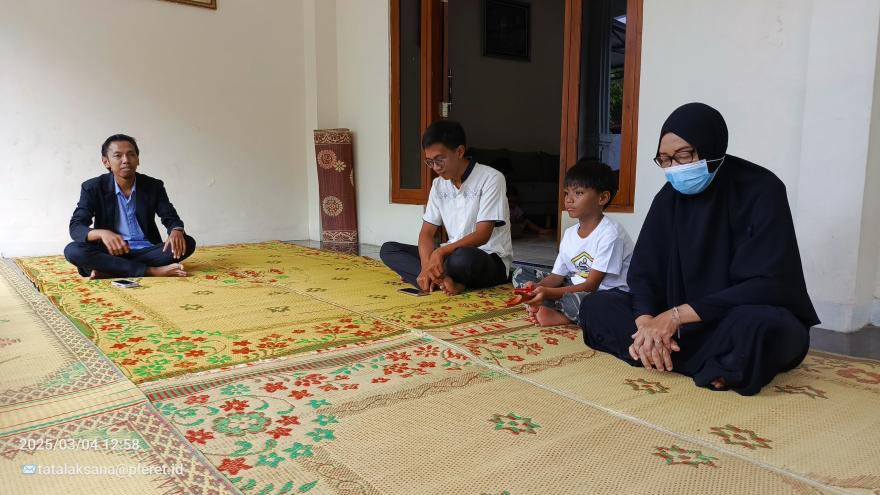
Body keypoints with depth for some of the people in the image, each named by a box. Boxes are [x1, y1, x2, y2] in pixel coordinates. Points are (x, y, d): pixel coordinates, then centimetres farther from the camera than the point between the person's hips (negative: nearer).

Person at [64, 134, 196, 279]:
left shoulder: (154, 186, 1)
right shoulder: (93, 187, -3)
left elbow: (171, 218, 2)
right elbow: (76, 227, -10)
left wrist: (177, 231, -26)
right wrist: (102, 233, -35)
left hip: (146, 251, 1)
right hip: (112, 252, -1)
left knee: (187, 242, -23)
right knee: (73, 250, -29)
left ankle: (109, 270, -27)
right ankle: (151, 271, -34)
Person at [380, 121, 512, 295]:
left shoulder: (491, 178, -13)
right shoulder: (438, 184, 7)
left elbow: (482, 235, -18)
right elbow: (427, 232, 2)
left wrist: (442, 251, -30)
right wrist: (427, 266, -18)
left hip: (491, 259, -7)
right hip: (451, 254, 7)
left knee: (462, 258, -43)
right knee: (388, 249, -7)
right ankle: (444, 281, -25)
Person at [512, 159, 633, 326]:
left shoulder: (610, 234, -18)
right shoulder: (570, 233, 7)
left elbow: (591, 285, -21)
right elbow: (557, 275, 5)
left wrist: (548, 292, -33)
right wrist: (536, 287, -18)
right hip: (576, 288, 8)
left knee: (577, 299, -42)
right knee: (521, 274, 2)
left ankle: (556, 315, -12)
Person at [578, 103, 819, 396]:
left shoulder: (761, 190, -15)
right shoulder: (670, 197, 0)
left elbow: (768, 284, -22)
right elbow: (643, 272, -4)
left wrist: (677, 315, -26)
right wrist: (648, 323, -25)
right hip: (685, 322, 6)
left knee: (758, 326, -41)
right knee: (596, 305, -11)